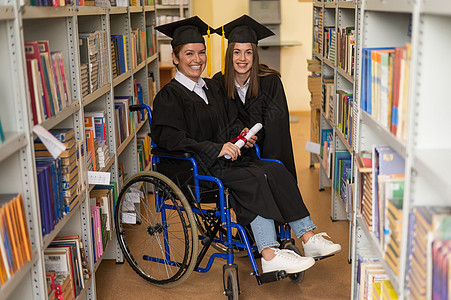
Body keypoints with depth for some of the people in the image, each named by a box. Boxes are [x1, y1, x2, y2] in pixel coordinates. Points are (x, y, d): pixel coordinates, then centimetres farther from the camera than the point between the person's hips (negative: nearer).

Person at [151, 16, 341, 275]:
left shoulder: (213, 87, 18)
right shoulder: (169, 96, -4)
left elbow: (232, 121, 22)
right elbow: (169, 139, -16)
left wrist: (242, 133, -2)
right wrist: (216, 149, -22)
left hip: (227, 158, 7)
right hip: (200, 169, -7)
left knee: (276, 171, -17)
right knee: (254, 180, -29)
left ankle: (308, 237, -18)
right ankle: (270, 256, -30)